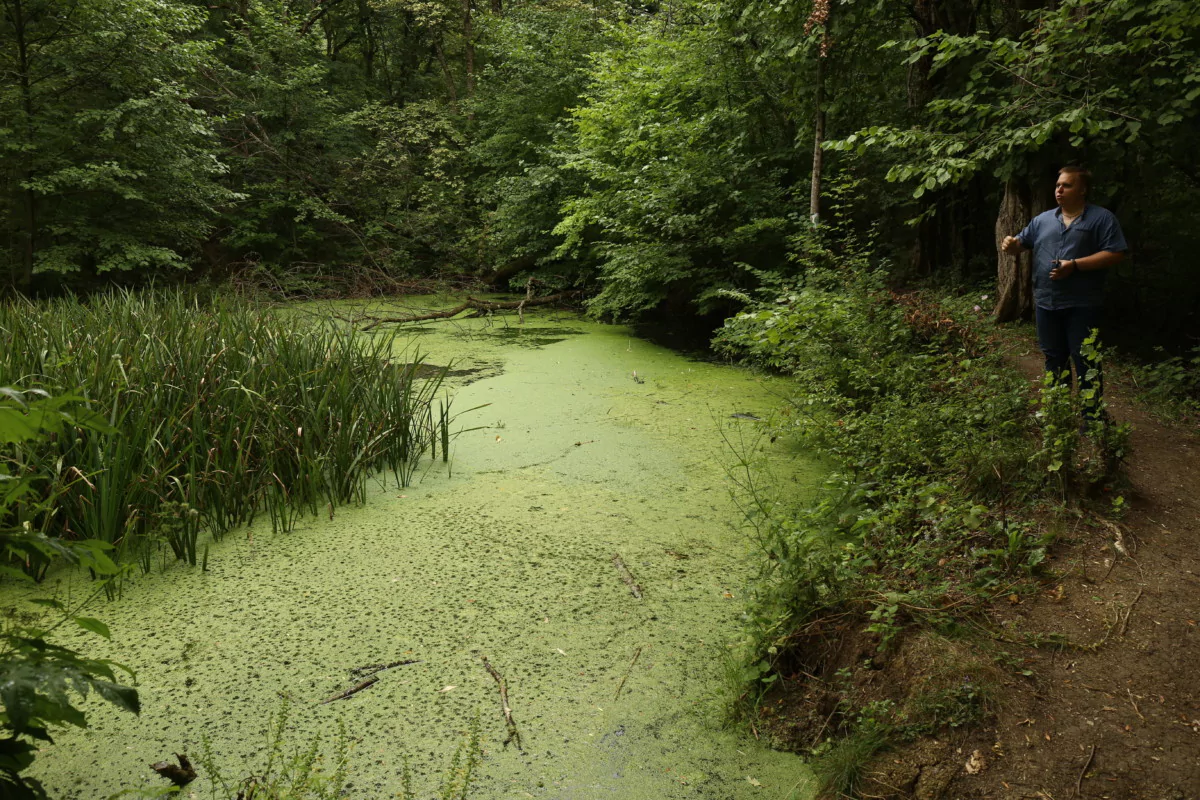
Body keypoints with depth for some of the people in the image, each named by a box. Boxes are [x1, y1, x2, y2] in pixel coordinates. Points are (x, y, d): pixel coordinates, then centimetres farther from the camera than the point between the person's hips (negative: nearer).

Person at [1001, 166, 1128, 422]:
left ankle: (1092, 417, 4)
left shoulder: (1102, 218, -3)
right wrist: (1012, 244, -7)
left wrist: (1075, 265, -20)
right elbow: (1022, 242, 19)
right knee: (1054, 358, 14)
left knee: (1085, 361, -3)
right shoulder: (1042, 219, 12)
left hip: (1082, 305, -5)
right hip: (1046, 303, 5)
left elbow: (1115, 254, -11)